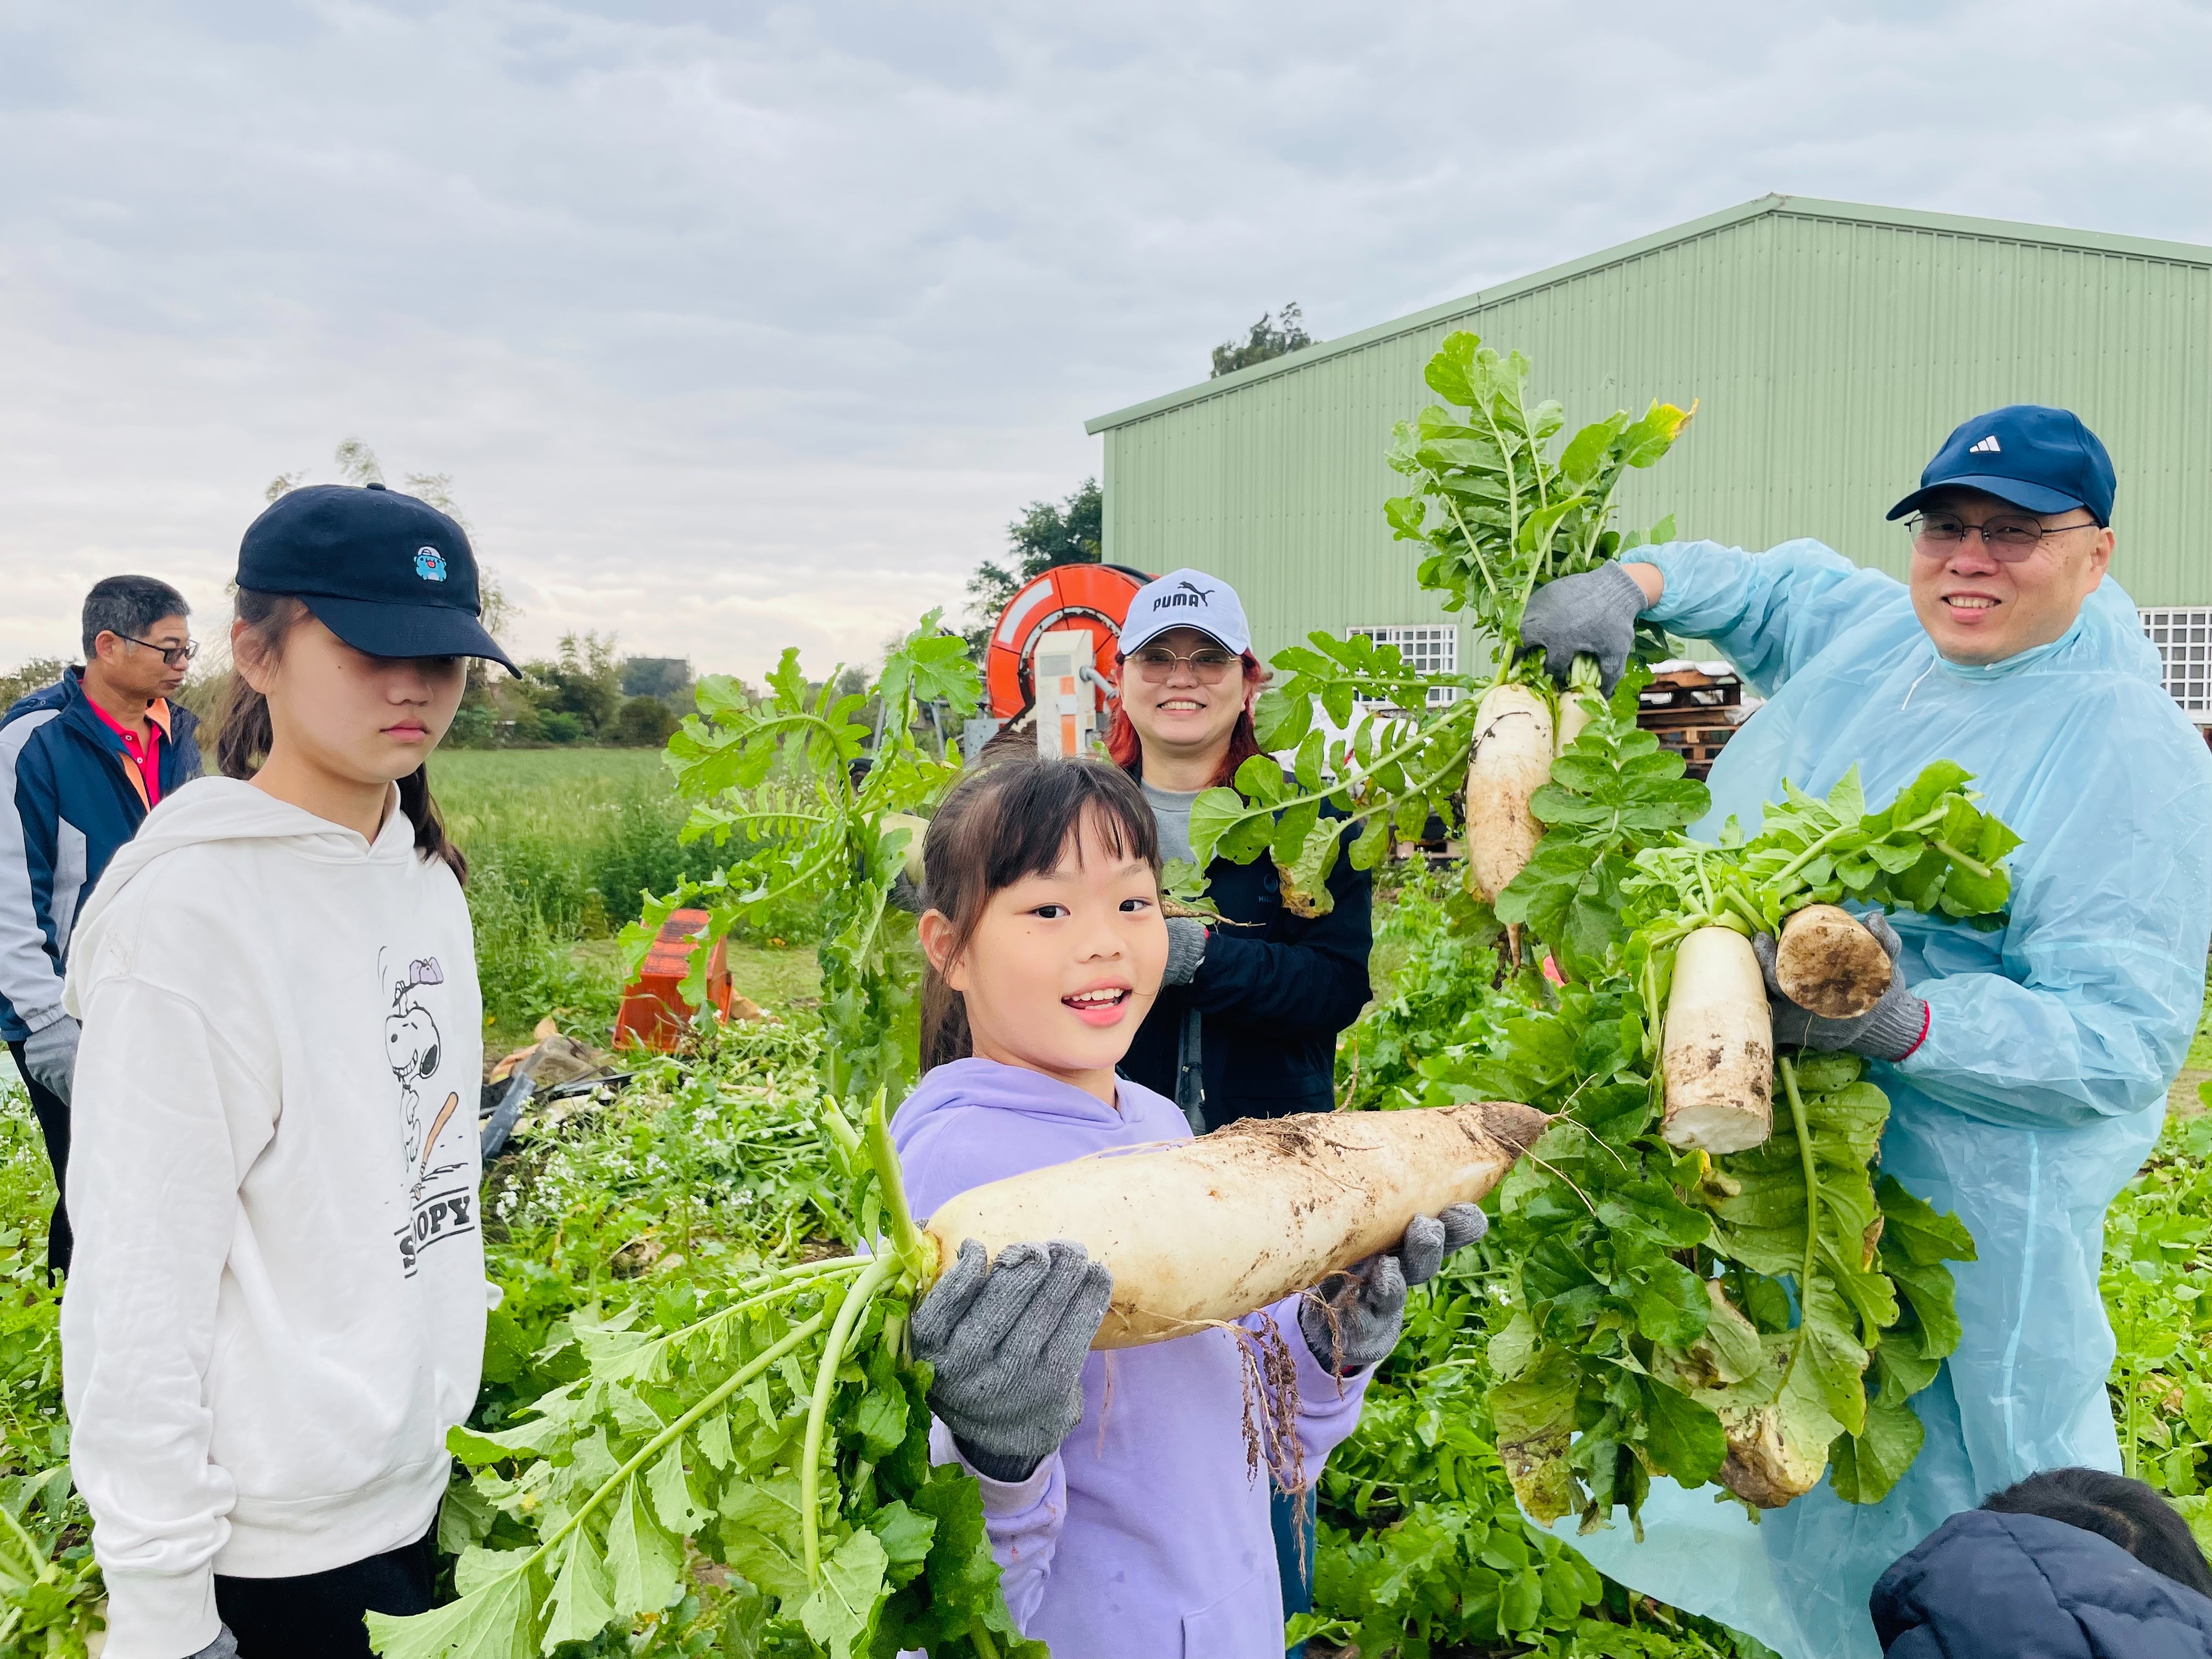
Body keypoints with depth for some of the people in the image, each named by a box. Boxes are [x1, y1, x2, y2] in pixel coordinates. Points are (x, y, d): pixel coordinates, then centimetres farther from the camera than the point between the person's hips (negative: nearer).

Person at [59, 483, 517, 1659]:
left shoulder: (425, 876, 3)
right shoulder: (192, 910, -20)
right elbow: (139, 1282, -20)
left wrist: (443, 1406, 16)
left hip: (414, 1477, 7)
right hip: (274, 1538, -7)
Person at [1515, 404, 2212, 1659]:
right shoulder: (1873, 631, 2)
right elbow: (1763, 584, 23)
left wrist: (1905, 1022, -37)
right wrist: (1627, 589, 3)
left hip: (1964, 1202, -6)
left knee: (1927, 1501, 7)